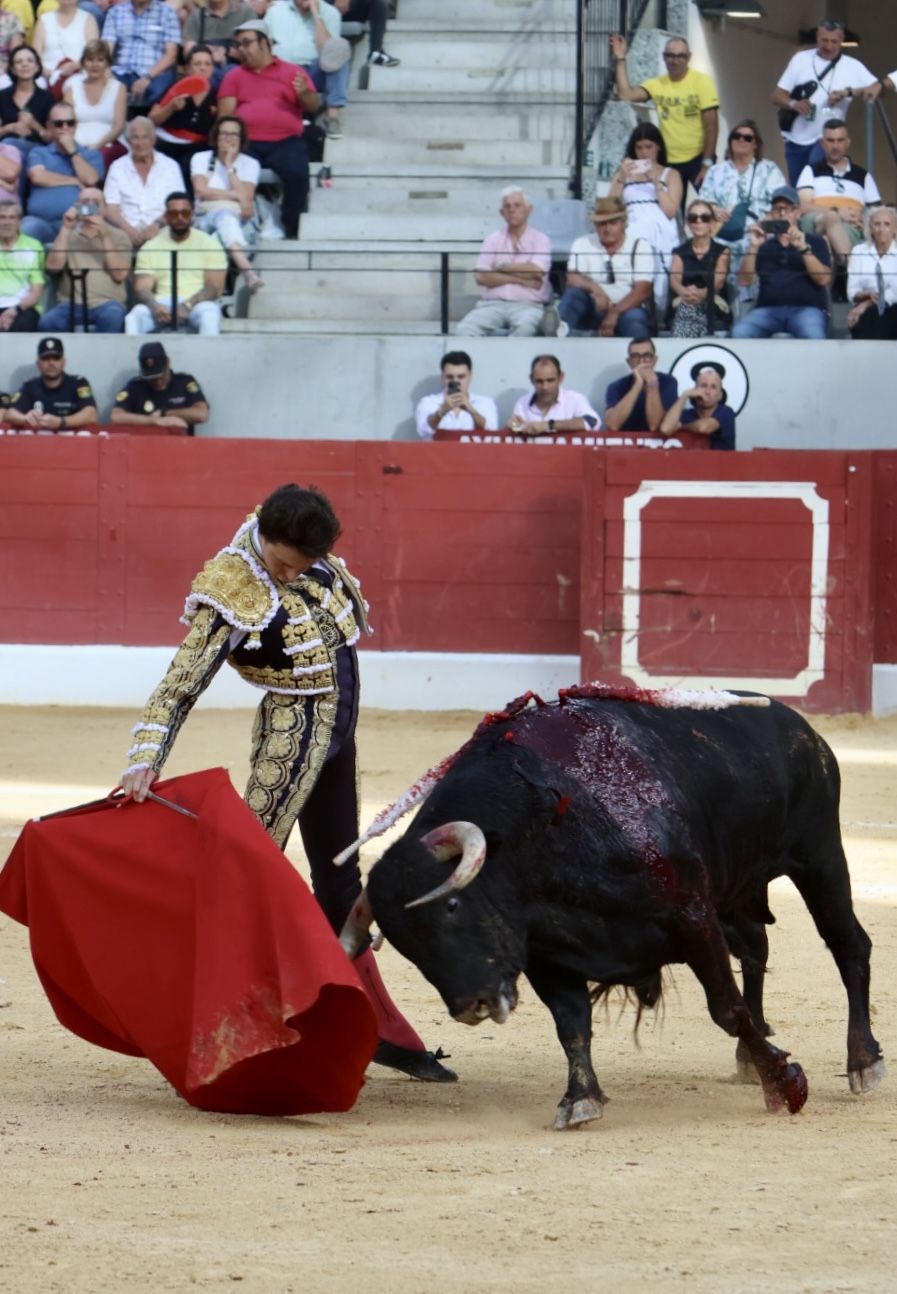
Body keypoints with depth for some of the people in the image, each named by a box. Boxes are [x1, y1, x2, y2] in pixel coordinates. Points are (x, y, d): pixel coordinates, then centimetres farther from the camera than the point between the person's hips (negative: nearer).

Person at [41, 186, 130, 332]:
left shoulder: (118, 236, 13)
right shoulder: (69, 235, 17)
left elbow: (120, 274, -1)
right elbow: (53, 266, 2)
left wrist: (105, 238, -8)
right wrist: (65, 229, -2)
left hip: (107, 302, -1)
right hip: (73, 302, 1)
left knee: (112, 317, -37)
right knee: (48, 321, -31)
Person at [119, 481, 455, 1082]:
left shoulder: (313, 556, -3)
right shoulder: (232, 598, -22)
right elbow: (183, 680, -26)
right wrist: (147, 759, -33)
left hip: (338, 733, 8)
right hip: (294, 733, -8)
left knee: (340, 881, 14)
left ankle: (381, 1029, 21)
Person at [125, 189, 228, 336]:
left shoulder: (209, 244, 9)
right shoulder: (150, 248, 14)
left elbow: (215, 287, -1)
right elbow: (141, 288, 4)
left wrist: (187, 306, -19)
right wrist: (154, 306, -21)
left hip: (198, 303, -2)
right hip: (161, 304, 2)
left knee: (209, 316, -38)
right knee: (133, 317, -31)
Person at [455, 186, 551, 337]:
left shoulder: (540, 240, 8)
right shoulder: (492, 240, 15)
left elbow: (534, 272, -9)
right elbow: (482, 277, 2)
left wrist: (501, 267, 2)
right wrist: (519, 278, -5)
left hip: (527, 305, -3)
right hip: (493, 304, 3)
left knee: (524, 326, -39)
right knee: (465, 329, -27)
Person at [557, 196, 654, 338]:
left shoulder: (641, 247, 1)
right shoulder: (583, 245, 7)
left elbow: (643, 290, -10)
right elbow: (572, 278, -8)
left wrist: (615, 313, -25)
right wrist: (595, 289, -31)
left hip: (627, 309, -1)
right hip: (593, 310, 1)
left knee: (634, 318, -35)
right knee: (574, 293, -28)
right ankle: (559, 326, -53)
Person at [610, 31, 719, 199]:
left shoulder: (701, 81, -8)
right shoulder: (656, 85, 3)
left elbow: (711, 126, -9)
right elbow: (626, 95, -11)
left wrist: (707, 164, -13)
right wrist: (620, 60, -10)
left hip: (697, 159, -4)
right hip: (668, 161, 4)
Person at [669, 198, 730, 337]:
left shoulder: (721, 251, 16)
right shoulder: (680, 252, 21)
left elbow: (719, 281, -2)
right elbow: (674, 279, 3)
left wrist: (702, 294, -25)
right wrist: (685, 292, -23)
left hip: (713, 306, -1)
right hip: (684, 304, 1)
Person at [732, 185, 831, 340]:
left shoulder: (814, 242, 14)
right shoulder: (764, 244, 20)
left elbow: (824, 279, -1)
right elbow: (745, 280, 8)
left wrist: (804, 248, -13)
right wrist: (753, 247, -6)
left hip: (807, 309, -2)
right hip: (769, 309, 2)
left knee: (813, 336, -38)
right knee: (740, 333, -30)